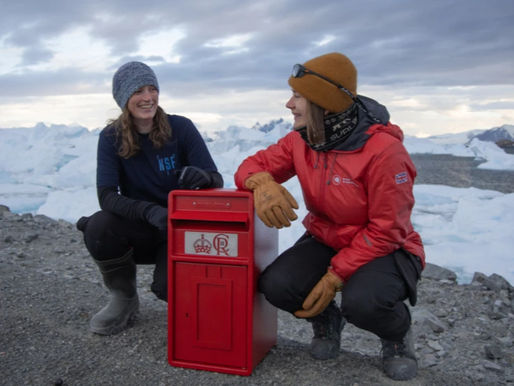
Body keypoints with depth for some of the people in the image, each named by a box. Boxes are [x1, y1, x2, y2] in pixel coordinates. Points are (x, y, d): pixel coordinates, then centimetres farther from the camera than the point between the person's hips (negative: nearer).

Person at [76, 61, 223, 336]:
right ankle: (124, 298, -1)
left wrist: (203, 176, -38)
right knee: (98, 227, -29)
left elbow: (217, 181, -13)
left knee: (170, 289, -28)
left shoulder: (180, 128, -11)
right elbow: (107, 196, -19)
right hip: (140, 230, 2)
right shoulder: (111, 137, -7)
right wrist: (150, 211, -38)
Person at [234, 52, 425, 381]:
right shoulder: (301, 140, -7)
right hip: (325, 240, 5)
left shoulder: (383, 149, -24)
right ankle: (326, 319, 13)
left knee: (361, 301, -36)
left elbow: (385, 231, -21)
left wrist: (334, 277, -24)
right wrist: (264, 183, -27)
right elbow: (254, 165, 0)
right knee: (276, 285, -22)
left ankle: (398, 334, 3)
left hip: (383, 249, -5)